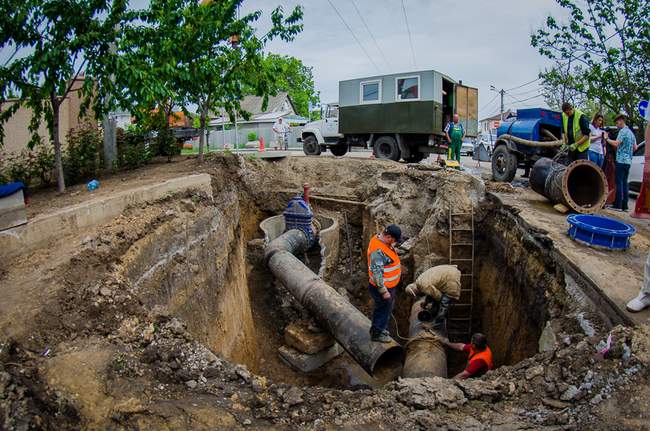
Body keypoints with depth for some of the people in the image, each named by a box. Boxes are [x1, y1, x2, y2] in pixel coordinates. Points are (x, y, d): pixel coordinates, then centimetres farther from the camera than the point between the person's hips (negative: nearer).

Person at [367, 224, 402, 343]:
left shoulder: (382, 240, -1)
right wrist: (384, 291, -23)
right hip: (383, 287, -10)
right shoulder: (378, 251, -33)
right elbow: (376, 273, -31)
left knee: (387, 309, 25)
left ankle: (381, 328, 44)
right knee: (383, 310, 9)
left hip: (389, 285, 10)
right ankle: (376, 333, 28)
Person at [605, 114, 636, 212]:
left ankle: (618, 205, -9)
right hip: (628, 161, 8)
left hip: (621, 160, -8)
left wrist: (607, 139, -9)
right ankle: (624, 205, 9)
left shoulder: (622, 131, -8)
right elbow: (635, 147, 21)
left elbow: (616, 143, -20)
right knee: (624, 183, 9)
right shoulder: (631, 133, 19)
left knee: (619, 183, -8)